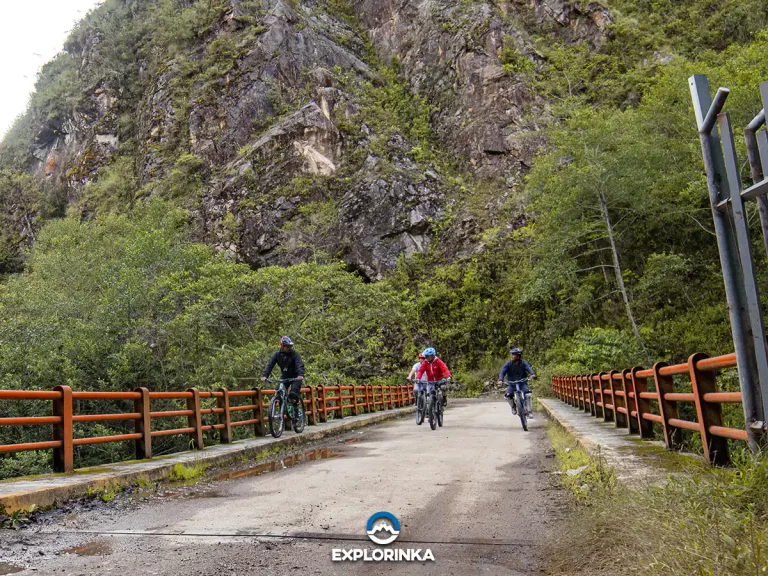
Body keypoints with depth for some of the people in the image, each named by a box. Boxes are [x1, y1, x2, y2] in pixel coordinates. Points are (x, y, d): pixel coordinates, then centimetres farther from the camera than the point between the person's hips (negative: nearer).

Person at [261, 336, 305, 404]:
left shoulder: (294, 354, -16)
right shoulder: (277, 354, -7)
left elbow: (300, 365, -28)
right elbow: (269, 365, -14)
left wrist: (301, 375, -47)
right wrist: (264, 376, -31)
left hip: (295, 377, -3)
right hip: (284, 376, 3)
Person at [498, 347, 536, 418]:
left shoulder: (523, 363, -8)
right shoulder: (508, 364, -8)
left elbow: (529, 368, -25)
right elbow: (503, 372, -17)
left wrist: (532, 374, -48)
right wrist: (501, 380, -38)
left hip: (522, 383, -1)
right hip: (511, 384, 1)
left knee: (528, 395, -26)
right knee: (508, 396, -23)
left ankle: (529, 411, -8)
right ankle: (513, 407, 10)